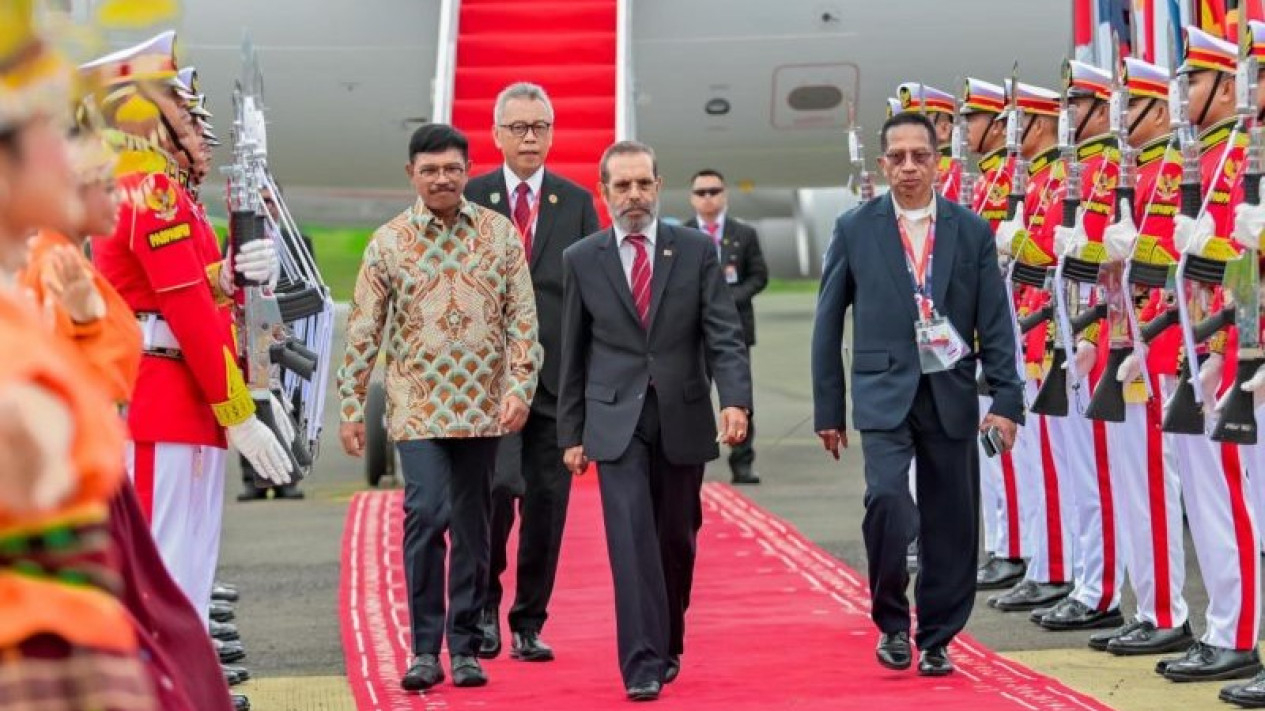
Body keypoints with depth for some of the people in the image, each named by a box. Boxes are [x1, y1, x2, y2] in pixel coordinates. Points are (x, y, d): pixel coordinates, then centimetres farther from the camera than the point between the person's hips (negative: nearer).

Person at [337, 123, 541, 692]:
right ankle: (425, 649, -5)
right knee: (426, 514, -14)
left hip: (483, 406, 2)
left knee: (472, 527, 6)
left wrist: (520, 387, -8)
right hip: (418, 405, -2)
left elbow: (522, 316, 2)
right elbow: (363, 331, 2)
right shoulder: (388, 242, 0)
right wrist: (351, 409, 0)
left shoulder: (500, 233, 3)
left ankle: (464, 647, 15)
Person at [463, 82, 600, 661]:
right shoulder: (469, 199, 5)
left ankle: (529, 623, 13)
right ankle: (484, 607, 4)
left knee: (546, 502, 3)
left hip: (557, 375, 2)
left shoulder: (577, 204, 10)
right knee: (495, 487, -15)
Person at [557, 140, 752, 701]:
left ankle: (668, 646, 29)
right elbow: (573, 354, 8)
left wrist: (734, 400, -20)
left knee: (676, 540, 10)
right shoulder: (581, 259, 4)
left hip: (682, 420, 1)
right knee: (632, 539, -12)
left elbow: (724, 335, -4)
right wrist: (571, 433, 6)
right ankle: (642, 663, -15)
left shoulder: (697, 251, 2)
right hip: (617, 422, -1)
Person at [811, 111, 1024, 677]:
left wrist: (1006, 400, -3)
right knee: (887, 498, -21)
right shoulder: (855, 229, 2)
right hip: (884, 392, -2)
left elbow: (995, 323, 5)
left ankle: (936, 640, 20)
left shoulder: (972, 230, 5)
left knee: (950, 522, 4)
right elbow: (828, 323, 5)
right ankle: (891, 623, -1)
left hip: (950, 395, 2)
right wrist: (828, 409, 4)